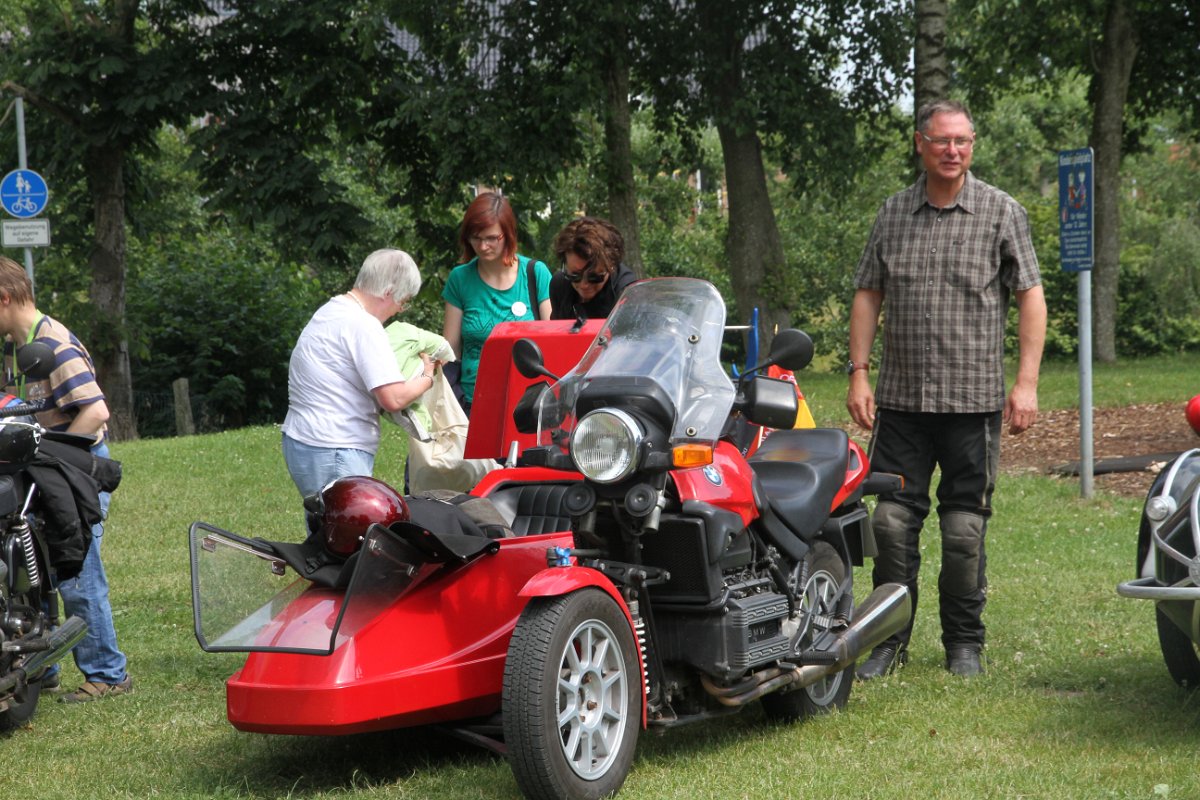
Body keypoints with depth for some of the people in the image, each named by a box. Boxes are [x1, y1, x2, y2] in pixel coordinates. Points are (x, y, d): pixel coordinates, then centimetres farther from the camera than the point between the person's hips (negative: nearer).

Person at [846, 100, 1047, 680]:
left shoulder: (1001, 212, 1)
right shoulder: (892, 214, 10)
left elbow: (1030, 297, 0)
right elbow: (867, 294, 13)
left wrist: (1026, 382, -8)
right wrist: (858, 373, 4)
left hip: (973, 399, -2)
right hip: (900, 398, 2)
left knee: (964, 528, 2)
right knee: (892, 521, 1)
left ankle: (964, 642, 16)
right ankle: (890, 638, 13)